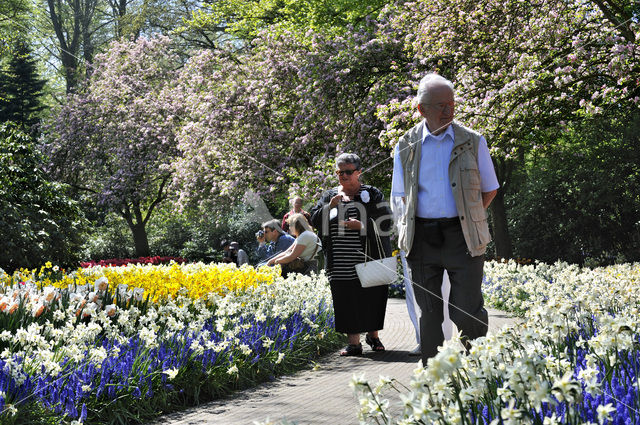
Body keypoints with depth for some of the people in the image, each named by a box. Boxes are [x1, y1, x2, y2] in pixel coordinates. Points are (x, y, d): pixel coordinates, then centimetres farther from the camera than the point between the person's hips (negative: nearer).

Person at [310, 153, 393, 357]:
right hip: (341, 263, 2)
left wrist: (362, 226, -18)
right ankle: (354, 342, 4)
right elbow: (315, 221, 6)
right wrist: (330, 206, -10)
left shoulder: (372, 194, 3)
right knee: (346, 300, -1)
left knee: (372, 298, 1)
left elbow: (385, 223, -4)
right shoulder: (329, 196, 12)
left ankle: (373, 335, 21)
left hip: (368, 260, -2)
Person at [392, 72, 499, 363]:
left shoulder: (473, 142, 4)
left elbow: (490, 190, 13)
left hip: (462, 237, -2)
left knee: (466, 312, -7)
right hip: (422, 237, 2)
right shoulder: (406, 146, 8)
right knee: (429, 313, 5)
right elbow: (401, 195, 18)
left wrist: (466, 217, 5)